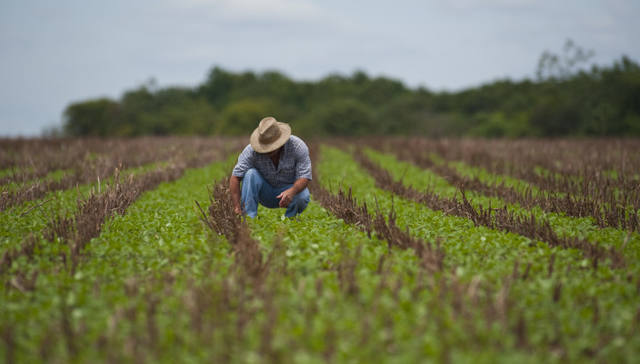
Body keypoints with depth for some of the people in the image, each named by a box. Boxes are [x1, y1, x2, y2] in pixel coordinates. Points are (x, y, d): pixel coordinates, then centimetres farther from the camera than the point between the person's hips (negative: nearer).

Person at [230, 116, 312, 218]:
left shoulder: (298, 146, -23)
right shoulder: (251, 150, -23)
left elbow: (304, 177, -25)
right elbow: (235, 177, -25)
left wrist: (292, 191, -47)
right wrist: (237, 208, -34)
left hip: (289, 188, -1)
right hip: (265, 193, 1)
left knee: (302, 197, -34)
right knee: (250, 174, -28)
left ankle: (289, 218, -2)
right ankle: (249, 217, -25)